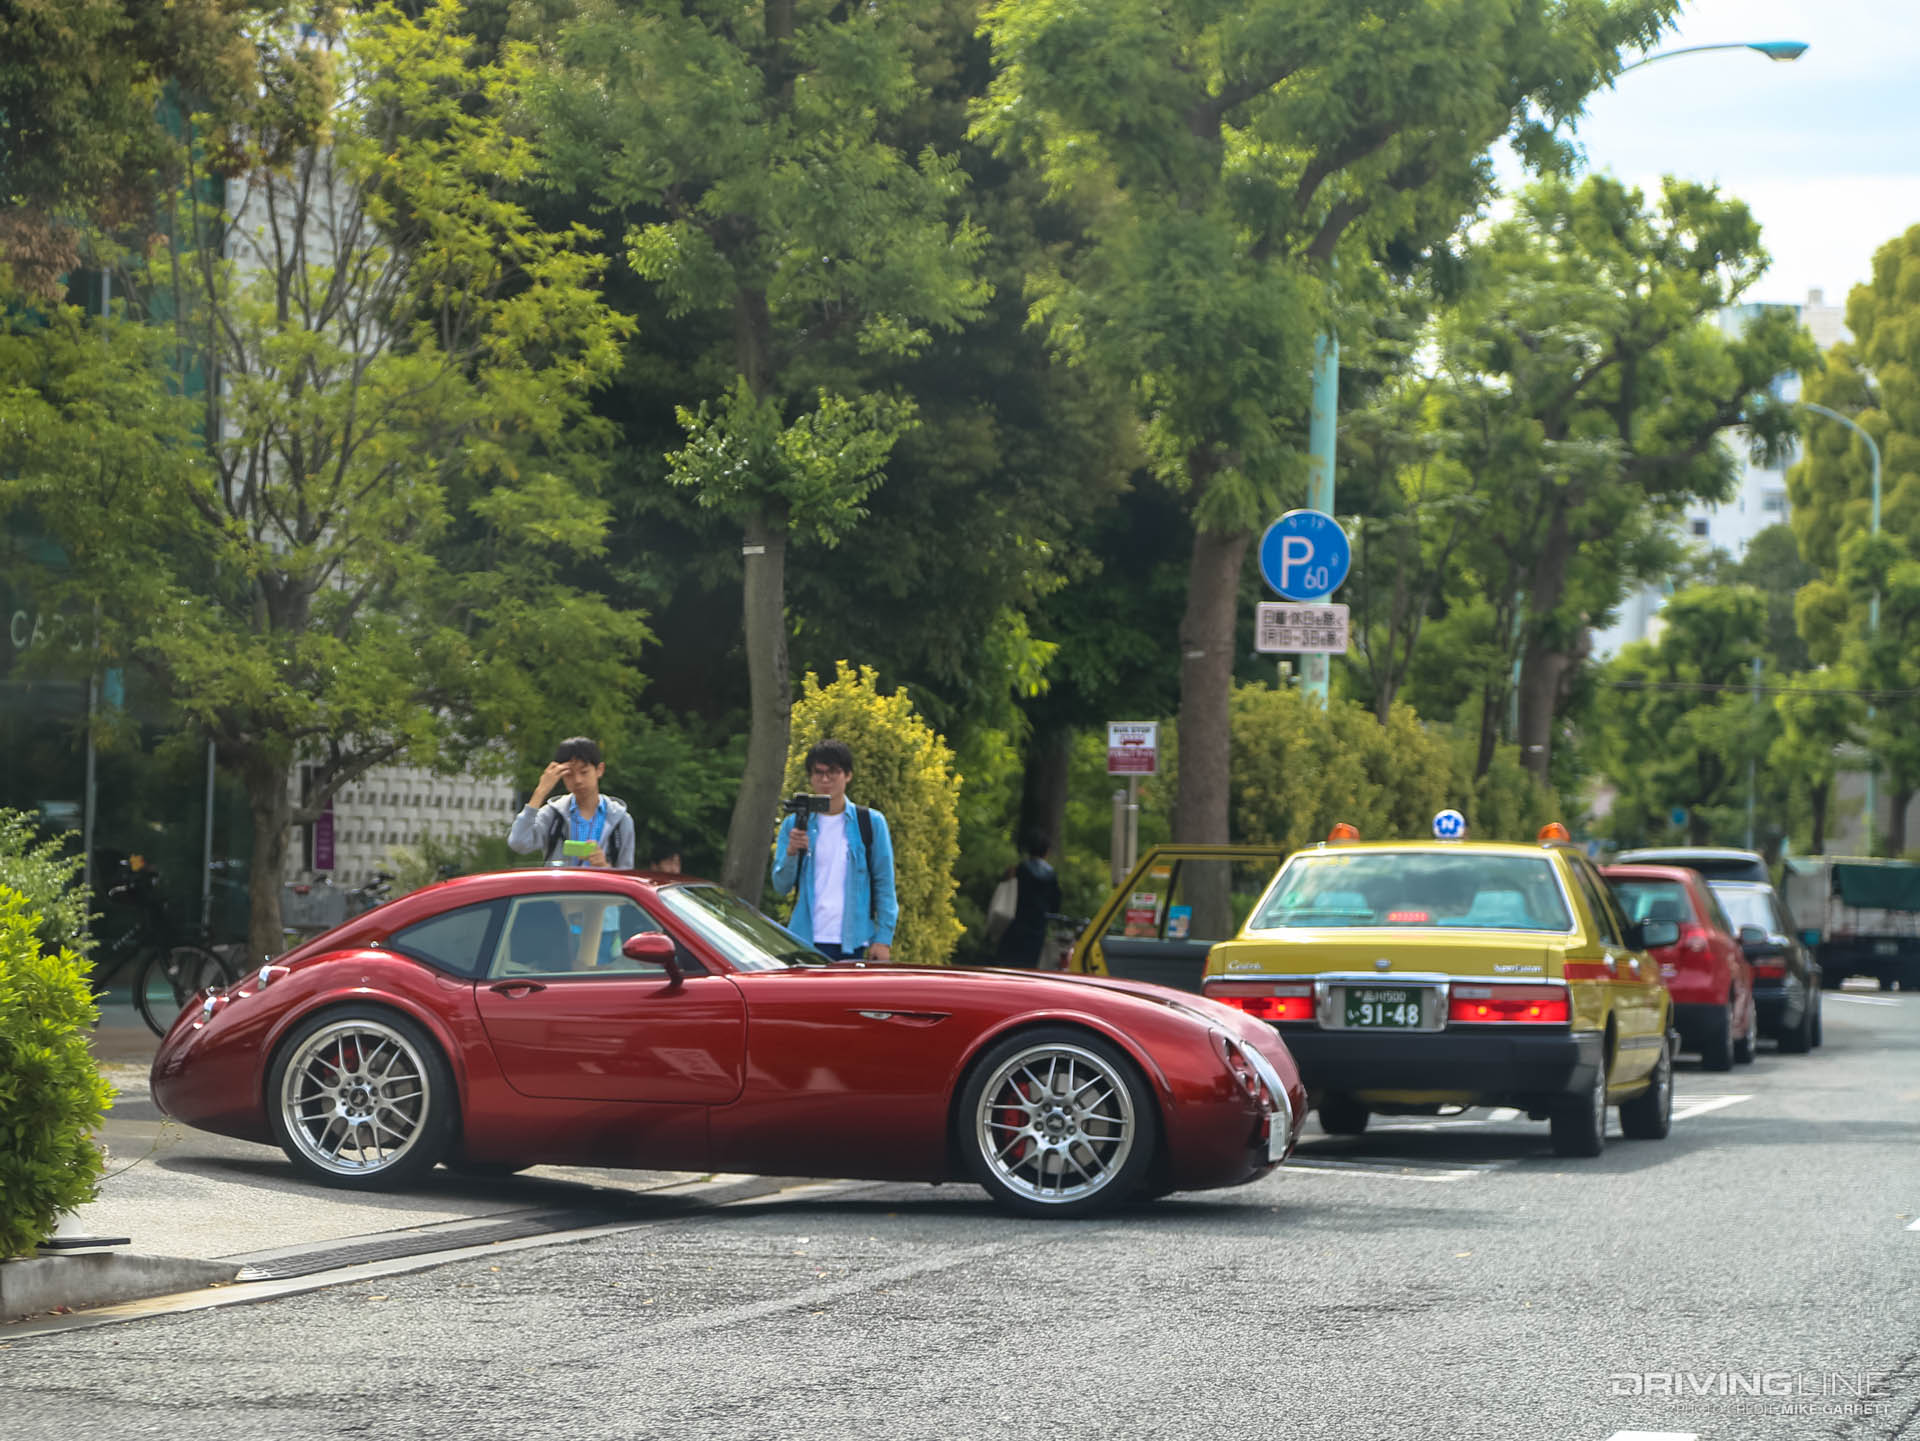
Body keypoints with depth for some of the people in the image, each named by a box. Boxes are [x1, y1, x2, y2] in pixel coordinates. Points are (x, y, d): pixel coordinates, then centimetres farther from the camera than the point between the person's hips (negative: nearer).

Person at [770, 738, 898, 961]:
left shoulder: (871, 823, 5)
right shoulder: (793, 825, 9)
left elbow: (884, 884, 5)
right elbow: (780, 886, 4)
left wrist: (883, 939, -2)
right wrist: (791, 853, -15)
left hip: (851, 943, -1)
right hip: (804, 941, 1)